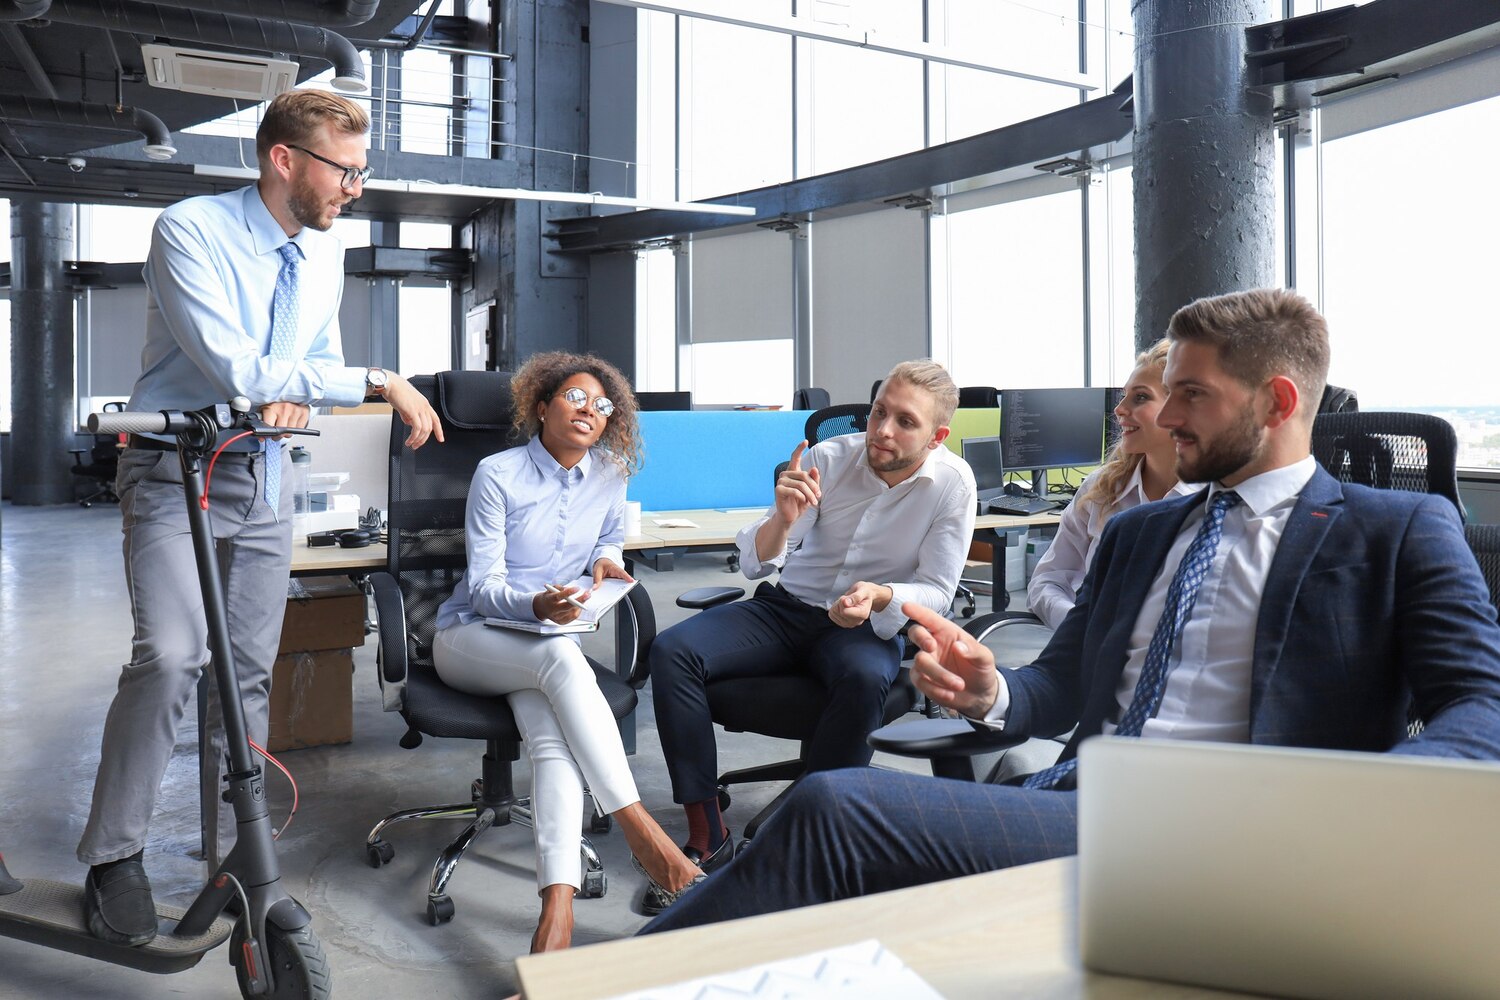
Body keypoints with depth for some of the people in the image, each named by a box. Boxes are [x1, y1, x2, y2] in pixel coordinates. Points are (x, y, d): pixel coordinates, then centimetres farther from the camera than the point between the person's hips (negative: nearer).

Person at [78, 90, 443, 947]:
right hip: (176, 472, -6)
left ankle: (234, 853, 21)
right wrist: (378, 383, -26)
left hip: (266, 479, 6)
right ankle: (114, 857, -2)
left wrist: (297, 396, -11)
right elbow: (236, 366, -25)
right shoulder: (190, 231, -16)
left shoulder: (324, 253, 4)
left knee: (250, 673, 8)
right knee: (171, 657, -21)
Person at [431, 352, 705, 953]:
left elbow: (611, 540, 23)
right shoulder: (498, 474, -8)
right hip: (470, 637, -3)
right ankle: (642, 833, -39)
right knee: (561, 658, -38)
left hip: (547, 639, 3)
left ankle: (558, 908, -48)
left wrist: (606, 560, -3)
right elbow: (484, 586, -11)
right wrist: (536, 605, -32)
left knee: (553, 736, -33)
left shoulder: (607, 478, 5)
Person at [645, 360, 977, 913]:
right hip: (787, 608, 2)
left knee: (866, 678, -39)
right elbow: (755, 561, -11)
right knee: (671, 651, -20)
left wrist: (879, 597, -30)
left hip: (870, 624, -2)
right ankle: (706, 836, -16)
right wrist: (781, 519, -34)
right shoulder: (829, 458, -10)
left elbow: (937, 591, -8)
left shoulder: (952, 483, -11)